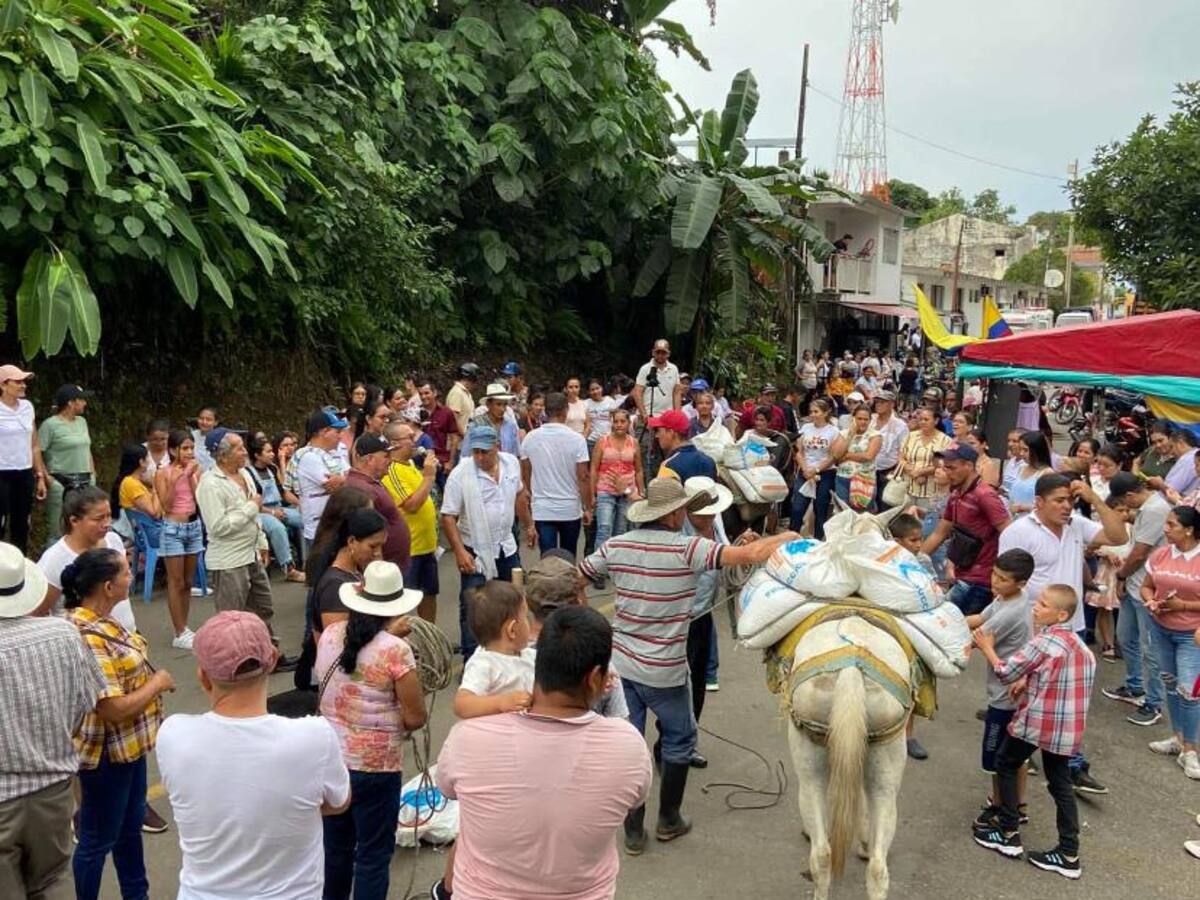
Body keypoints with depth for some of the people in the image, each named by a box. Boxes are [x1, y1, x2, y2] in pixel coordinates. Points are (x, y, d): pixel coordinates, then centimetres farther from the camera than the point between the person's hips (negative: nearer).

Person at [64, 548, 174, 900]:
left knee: (131, 824, 25)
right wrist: (157, 683, -16)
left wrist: (153, 680, 0)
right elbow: (115, 708, -29)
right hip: (107, 752, -10)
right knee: (98, 839, 10)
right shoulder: (88, 638, -30)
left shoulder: (100, 620, 0)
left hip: (128, 744, 10)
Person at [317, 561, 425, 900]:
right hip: (375, 766, -6)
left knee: (335, 847, 23)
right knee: (373, 855, 9)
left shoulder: (329, 635, -3)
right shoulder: (396, 650, -19)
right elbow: (415, 718, -15)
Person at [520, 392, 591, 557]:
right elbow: (583, 477, -11)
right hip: (570, 510, -1)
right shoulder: (576, 439, -10)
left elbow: (525, 475, 8)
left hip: (542, 511, 1)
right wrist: (587, 508, -1)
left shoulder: (530, 439, -2)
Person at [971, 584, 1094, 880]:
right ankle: (1069, 853, 13)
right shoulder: (1078, 642, 7)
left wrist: (987, 648, 5)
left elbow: (1006, 673, -11)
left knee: (1006, 764, 13)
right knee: (1060, 782, 12)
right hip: (1068, 726, 7)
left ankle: (1009, 834, 18)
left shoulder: (1043, 642, -18)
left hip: (1038, 720, -7)